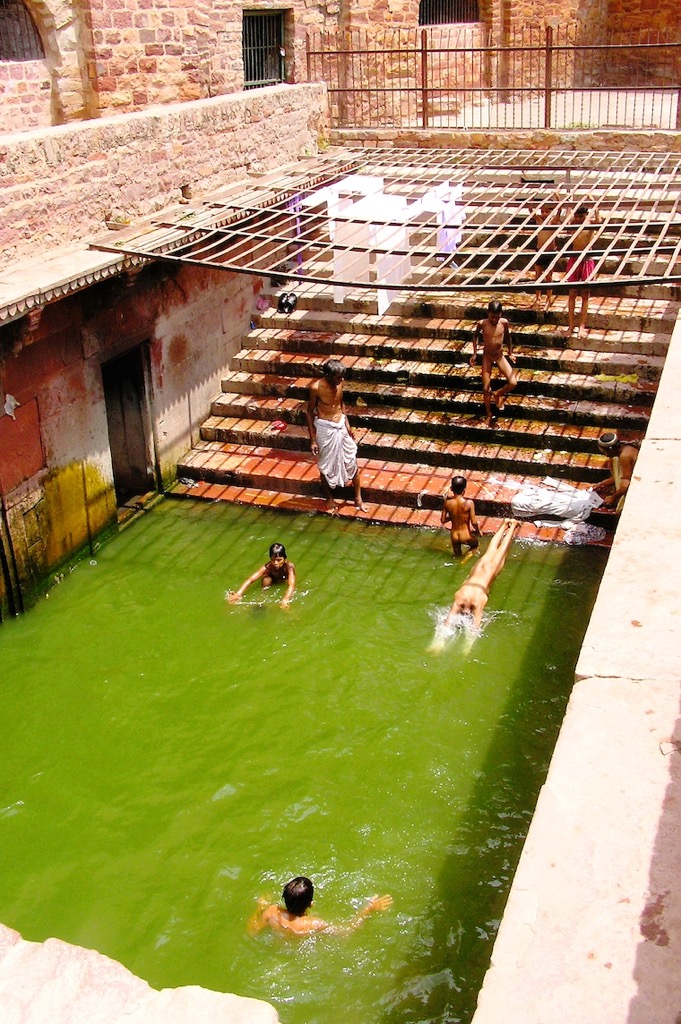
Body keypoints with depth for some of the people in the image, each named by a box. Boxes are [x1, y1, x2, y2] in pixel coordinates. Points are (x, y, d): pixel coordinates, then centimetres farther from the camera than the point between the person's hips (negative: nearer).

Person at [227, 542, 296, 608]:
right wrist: (238, 594, -61)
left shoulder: (289, 566, -41)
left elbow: (292, 585, -57)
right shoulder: (268, 567, -37)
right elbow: (250, 580, -46)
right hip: (273, 578, 0)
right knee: (266, 580, -29)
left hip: (285, 579, 0)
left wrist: (285, 600, -75)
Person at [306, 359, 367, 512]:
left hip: (341, 426, 5)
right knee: (326, 466, 12)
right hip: (325, 429, -5)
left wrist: (347, 423, 6)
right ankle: (330, 498, 33)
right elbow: (310, 413, -11)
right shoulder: (316, 388, -20)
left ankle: (358, 498, 25)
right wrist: (313, 439, -11)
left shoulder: (339, 383, -5)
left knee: (352, 463, 10)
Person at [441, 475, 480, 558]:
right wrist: (478, 531, 4)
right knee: (476, 546, 28)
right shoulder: (469, 503, -20)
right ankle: (471, 551, 4)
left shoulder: (447, 503, -11)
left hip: (454, 535, 4)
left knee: (457, 556, 31)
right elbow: (474, 522, -16)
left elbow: (443, 520, -1)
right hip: (466, 536, -4)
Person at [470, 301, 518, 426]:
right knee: (486, 389, 0)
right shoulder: (482, 324, -17)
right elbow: (475, 335, 4)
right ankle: (489, 415, 20)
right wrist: (474, 353, 4)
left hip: (500, 356, 1)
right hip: (487, 356, -1)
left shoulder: (504, 322, -13)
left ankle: (498, 394, 18)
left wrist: (510, 353, 11)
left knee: (513, 383, -14)